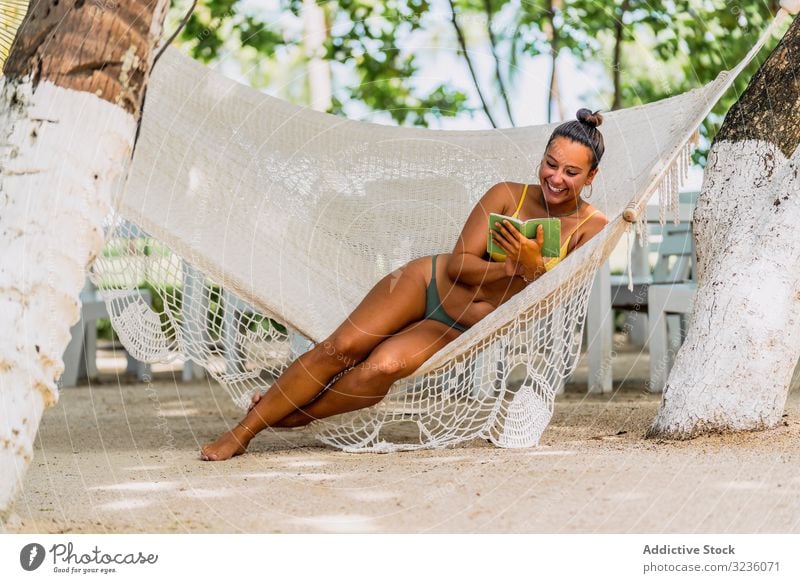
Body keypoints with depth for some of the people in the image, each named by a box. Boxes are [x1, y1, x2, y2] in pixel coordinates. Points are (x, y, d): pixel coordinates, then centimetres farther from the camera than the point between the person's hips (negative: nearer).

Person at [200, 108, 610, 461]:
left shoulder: (590, 228, -7)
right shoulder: (507, 196, -6)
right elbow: (459, 262, -8)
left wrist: (533, 266, -32)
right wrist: (509, 270, -26)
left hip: (461, 330, 0)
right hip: (429, 282, 1)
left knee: (383, 367, -26)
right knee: (341, 347, -17)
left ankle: (285, 417, -9)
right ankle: (243, 430, -7)